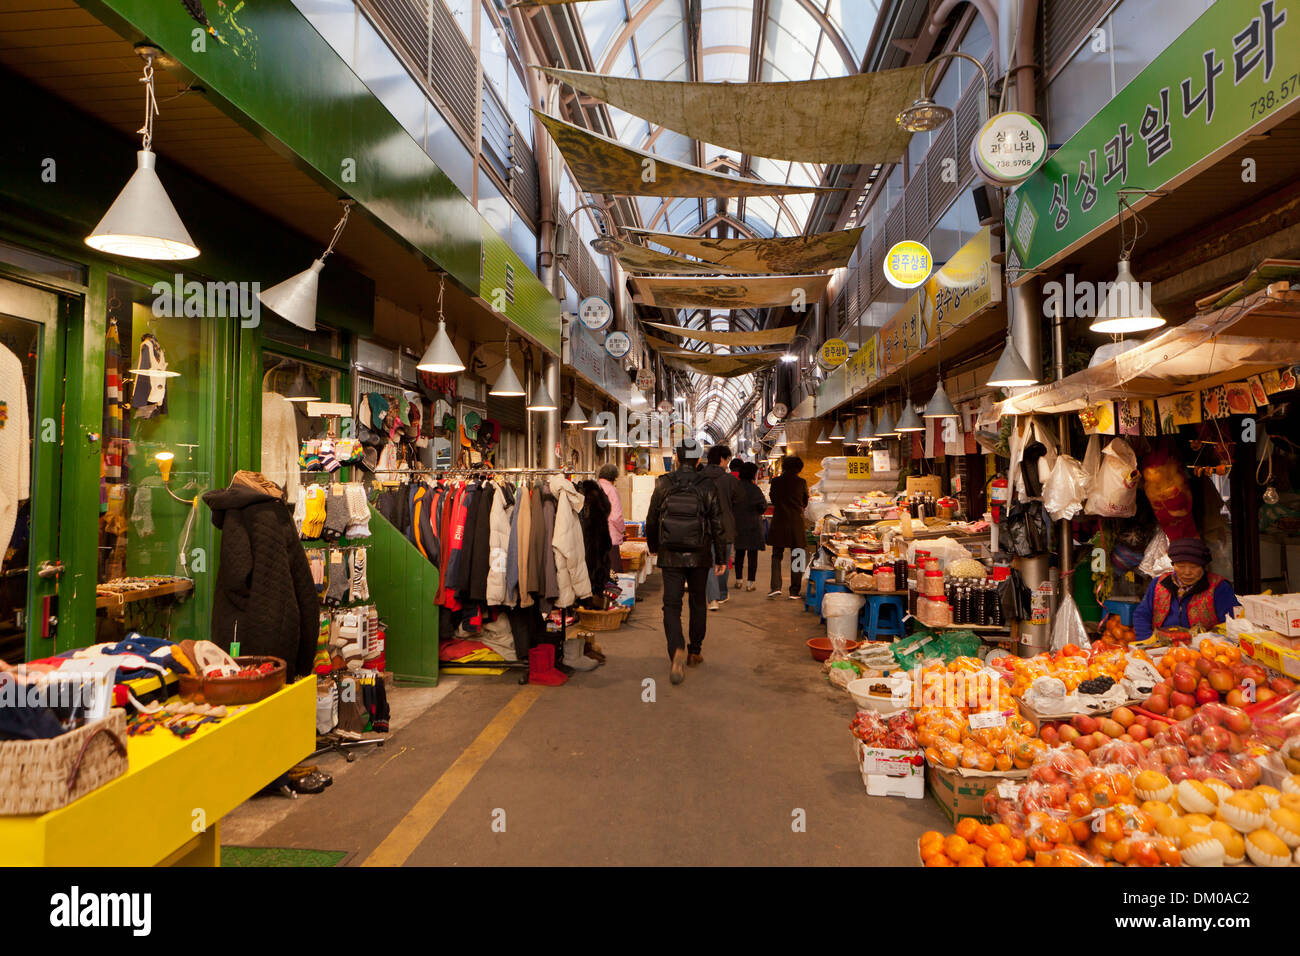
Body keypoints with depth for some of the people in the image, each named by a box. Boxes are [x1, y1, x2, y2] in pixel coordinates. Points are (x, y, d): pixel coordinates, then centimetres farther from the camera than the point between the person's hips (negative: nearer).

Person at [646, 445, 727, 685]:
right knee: (698, 604, 18)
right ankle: (695, 651, 27)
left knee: (671, 606, 1)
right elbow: (717, 525, -3)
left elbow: (651, 520, 5)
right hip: (699, 557, 1)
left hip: (671, 557, -1)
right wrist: (721, 558, 5)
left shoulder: (663, 485, -4)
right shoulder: (708, 487, -5)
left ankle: (677, 650, -21)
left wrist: (653, 546, 22)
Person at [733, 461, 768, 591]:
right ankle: (750, 583, 3)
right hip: (752, 525, -5)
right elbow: (762, 506, -16)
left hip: (738, 524, 5)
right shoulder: (754, 489, -16)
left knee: (739, 553, 15)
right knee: (752, 554, 2)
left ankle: (738, 581, 21)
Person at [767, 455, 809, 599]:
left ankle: (776, 586, -3)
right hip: (797, 523, 0)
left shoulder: (776, 481, -2)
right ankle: (794, 591, 7)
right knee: (796, 558, 7)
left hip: (779, 522, 0)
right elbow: (805, 503, 9)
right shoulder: (802, 483, -4)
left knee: (776, 556, 10)